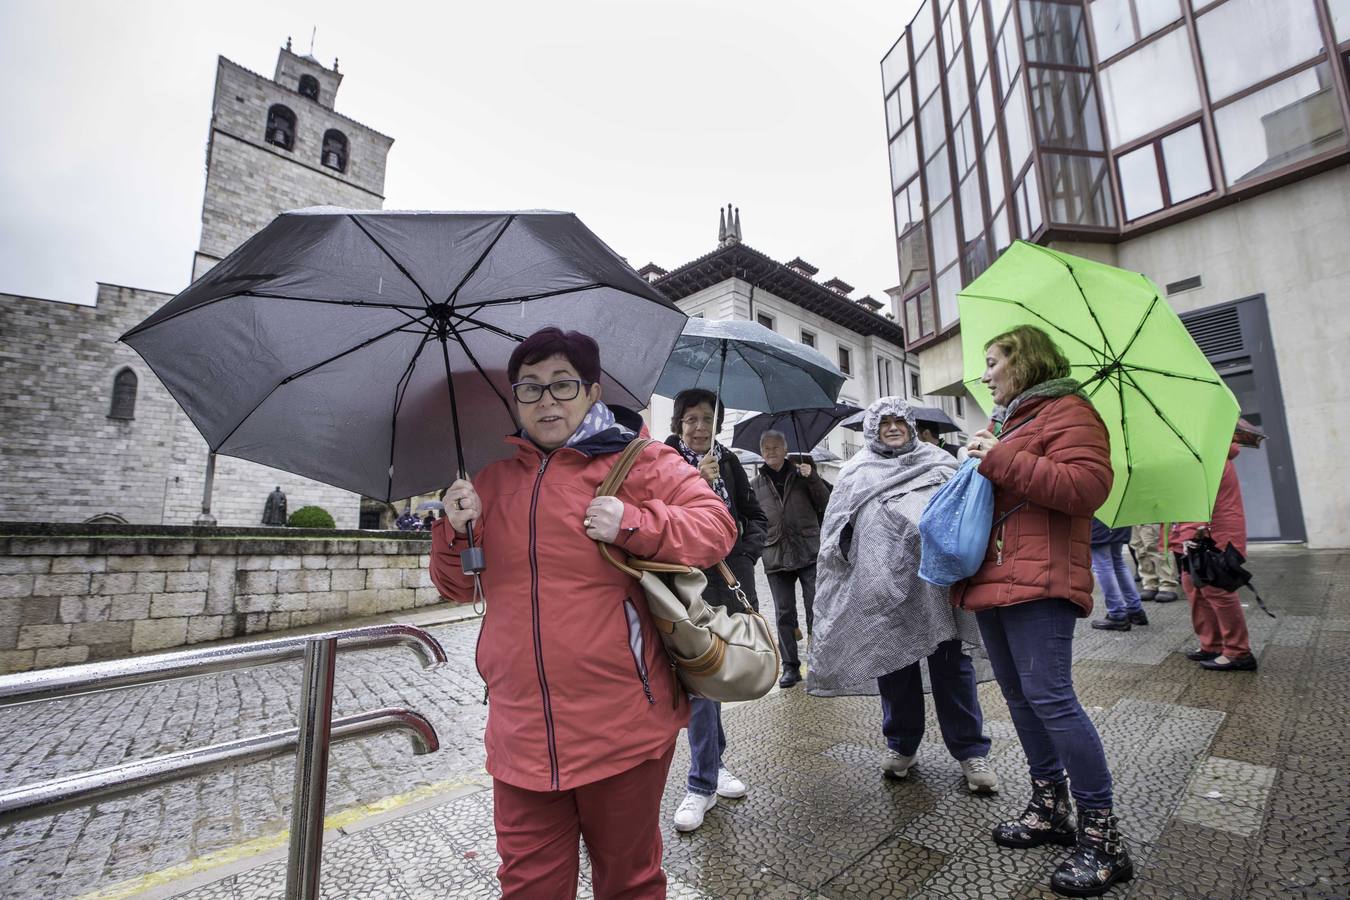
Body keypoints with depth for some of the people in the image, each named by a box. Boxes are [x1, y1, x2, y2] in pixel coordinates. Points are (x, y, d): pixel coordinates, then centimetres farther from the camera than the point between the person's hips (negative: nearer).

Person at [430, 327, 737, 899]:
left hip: (622, 731, -3)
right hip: (522, 733, 4)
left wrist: (633, 525, -23)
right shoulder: (494, 480, 8)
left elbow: (717, 526, -9)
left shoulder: (639, 462, -5)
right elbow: (456, 586, 13)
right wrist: (455, 531, -7)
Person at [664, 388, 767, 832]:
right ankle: (703, 785, 15)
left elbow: (755, 516, 12)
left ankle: (712, 766, 36)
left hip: (730, 582, 4)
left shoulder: (729, 461, 7)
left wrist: (745, 551, -3)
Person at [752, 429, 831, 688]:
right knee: (784, 615, 7)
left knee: (816, 611, 0)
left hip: (809, 554, -2)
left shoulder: (801, 473, 6)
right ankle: (790, 666, 19)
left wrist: (812, 479, -11)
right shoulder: (757, 483, 10)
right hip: (775, 557, 2)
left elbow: (825, 505, 1)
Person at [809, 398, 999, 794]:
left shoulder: (938, 463, 12)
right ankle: (901, 744, 27)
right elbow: (836, 533, 10)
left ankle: (970, 750, 21)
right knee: (893, 662, 10)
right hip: (883, 587, 0)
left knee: (951, 664, 5)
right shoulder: (856, 473, 11)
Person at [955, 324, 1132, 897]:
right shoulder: (1005, 421, 23)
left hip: (1038, 581, -9)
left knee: (1048, 696, -10)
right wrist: (982, 460, 13)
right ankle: (1050, 809, 25)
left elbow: (1087, 486, -18)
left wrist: (1002, 460, -19)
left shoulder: (1067, 413, -4)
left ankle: (1101, 836, 5)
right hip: (992, 577, 9)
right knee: (1019, 696, 12)